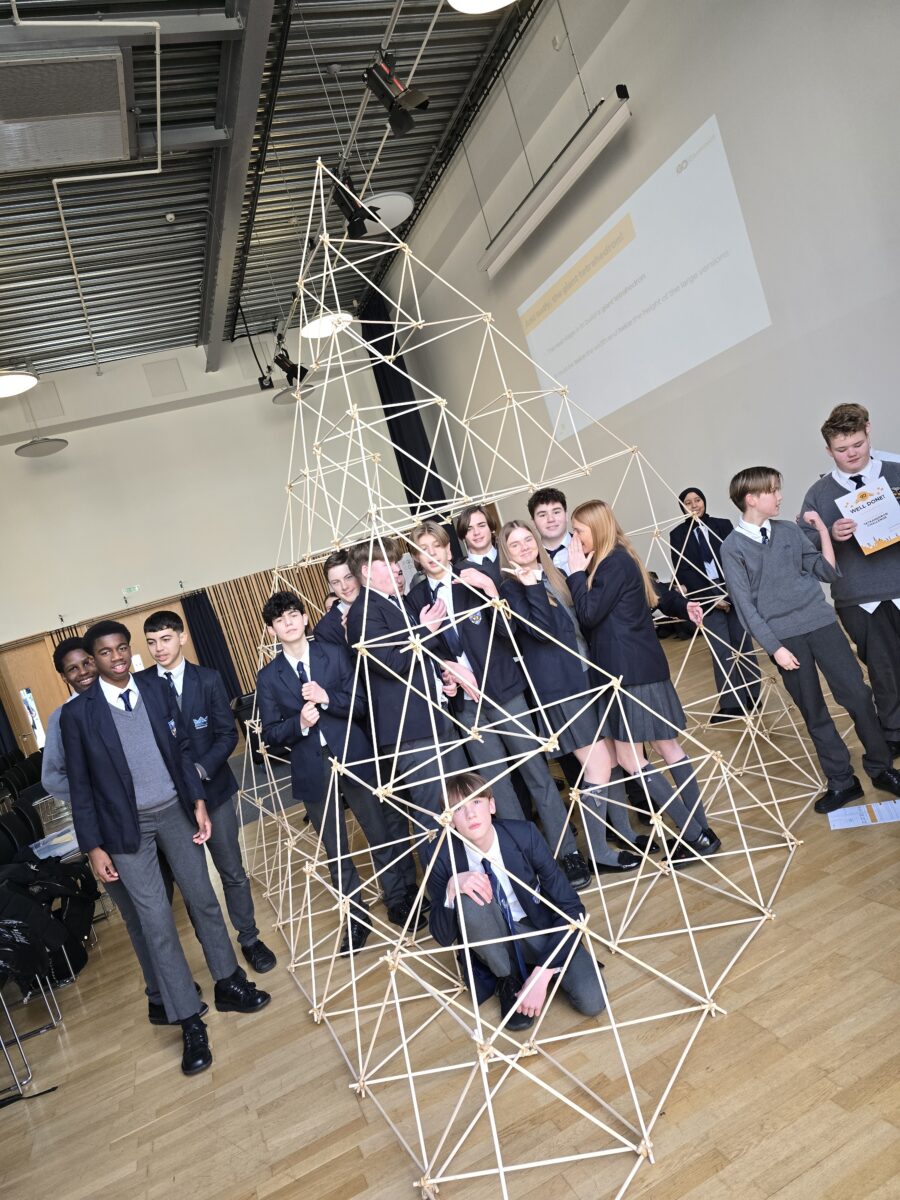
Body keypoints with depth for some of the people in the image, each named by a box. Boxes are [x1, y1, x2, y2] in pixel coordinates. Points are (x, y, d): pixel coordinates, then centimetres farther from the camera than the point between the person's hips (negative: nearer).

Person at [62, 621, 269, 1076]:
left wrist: (197, 801, -2)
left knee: (203, 899, 13)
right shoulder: (77, 713, -7)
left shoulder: (155, 692, 0)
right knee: (157, 922, 0)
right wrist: (94, 846, -5)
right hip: (127, 827, -3)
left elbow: (181, 749, 6)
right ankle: (190, 1022, 12)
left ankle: (228, 983, 33)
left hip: (175, 812, 3)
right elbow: (80, 786, -4)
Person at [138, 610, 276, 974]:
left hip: (212, 787, 0)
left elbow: (227, 734, -2)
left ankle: (249, 938, 28)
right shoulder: (140, 684, -4)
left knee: (232, 871, 10)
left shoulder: (207, 679, -2)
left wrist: (201, 769, -15)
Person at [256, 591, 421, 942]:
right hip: (311, 768, 1)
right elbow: (270, 733, 0)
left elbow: (361, 703, -3)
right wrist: (300, 723, -18)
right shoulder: (268, 677, 3)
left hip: (353, 756, 0)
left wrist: (327, 699, -19)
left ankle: (400, 902, 28)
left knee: (382, 832, 8)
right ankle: (357, 918, 27)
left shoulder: (336, 654, 2)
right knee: (335, 849, 11)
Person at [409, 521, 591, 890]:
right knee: (496, 780, 5)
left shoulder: (474, 581, -1)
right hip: (465, 700, 2)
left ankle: (568, 852, 11)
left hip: (502, 689, -2)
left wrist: (490, 590, -20)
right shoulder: (416, 597, 5)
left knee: (535, 770, 1)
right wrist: (448, 667, -14)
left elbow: (507, 630, -8)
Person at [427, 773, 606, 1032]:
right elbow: (443, 937, -15)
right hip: (494, 942, 1)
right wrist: (451, 888, -35)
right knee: (467, 897, -32)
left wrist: (541, 975, -24)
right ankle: (508, 981, -7)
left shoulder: (524, 835, -20)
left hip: (539, 929, 0)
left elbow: (571, 906, -17)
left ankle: (534, 971, 7)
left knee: (591, 1001, -25)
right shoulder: (445, 857, -18)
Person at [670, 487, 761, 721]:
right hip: (707, 598, -1)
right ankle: (731, 704, 0)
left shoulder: (723, 525, 6)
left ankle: (752, 696, 17)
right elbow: (682, 573, -3)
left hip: (734, 593, 1)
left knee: (743, 645, 6)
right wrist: (711, 598, -9)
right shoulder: (678, 535, 2)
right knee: (721, 652, -4)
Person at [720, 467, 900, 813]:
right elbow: (746, 606, -6)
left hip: (819, 621, 3)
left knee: (858, 695, 2)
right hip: (783, 635, -3)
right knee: (814, 713, 5)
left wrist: (823, 530, 0)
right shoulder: (732, 548, -4)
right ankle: (842, 781, 17)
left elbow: (828, 572, 7)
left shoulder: (789, 530, 7)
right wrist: (774, 647, -10)